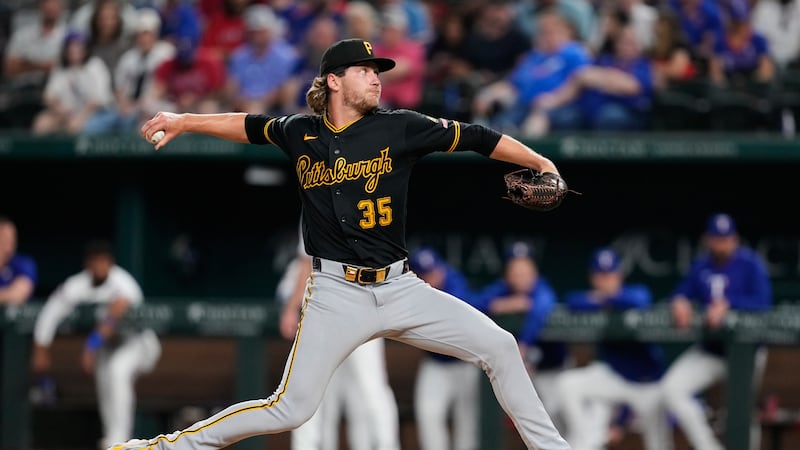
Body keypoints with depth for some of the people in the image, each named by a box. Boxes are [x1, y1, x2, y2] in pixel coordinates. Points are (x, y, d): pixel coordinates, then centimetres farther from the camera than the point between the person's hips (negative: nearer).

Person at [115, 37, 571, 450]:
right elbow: (251, 126, 23)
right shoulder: (301, 133, 3)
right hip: (336, 293, -2)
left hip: (401, 288, 2)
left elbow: (476, 138, -2)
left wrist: (539, 162, -7)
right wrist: (185, 121, 20)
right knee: (290, 409, -10)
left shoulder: (400, 128, -2)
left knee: (499, 347, -7)